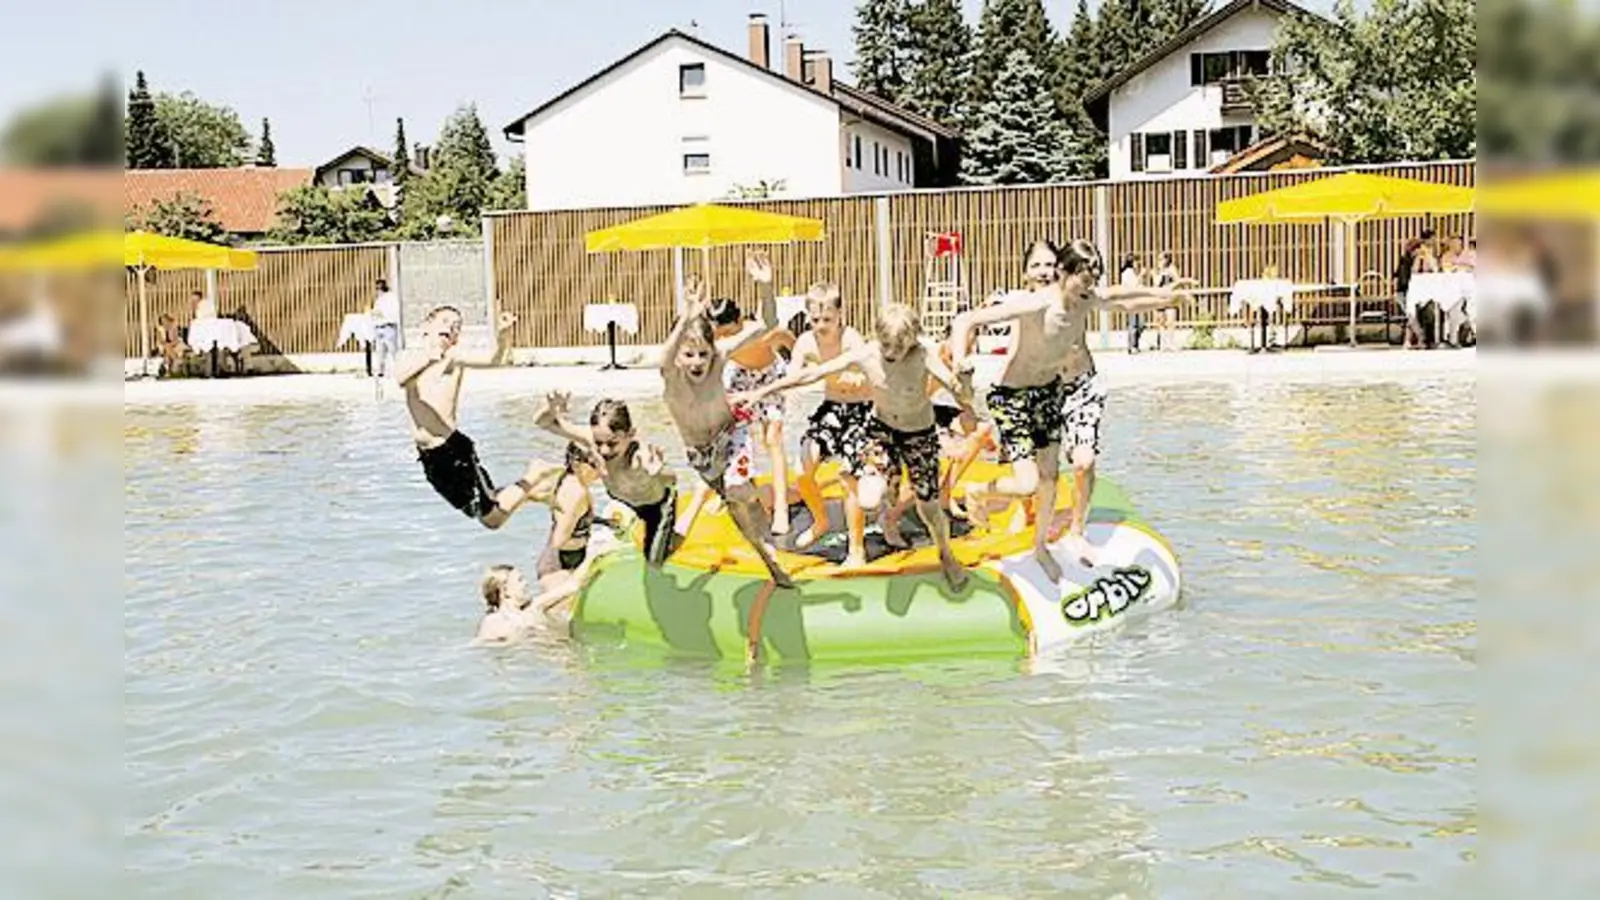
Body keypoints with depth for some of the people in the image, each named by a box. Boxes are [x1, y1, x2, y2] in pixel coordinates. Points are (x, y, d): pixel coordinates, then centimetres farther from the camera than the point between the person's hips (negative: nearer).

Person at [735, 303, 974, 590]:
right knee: (867, 500, -13)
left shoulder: (923, 357, -31)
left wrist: (964, 390, -64)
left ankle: (947, 558, 39)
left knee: (928, 507, 7)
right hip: (882, 428, 2)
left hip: (920, 435, -2)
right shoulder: (865, 355, -25)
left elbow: (962, 394, -39)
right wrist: (762, 391, -18)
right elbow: (812, 373, -19)